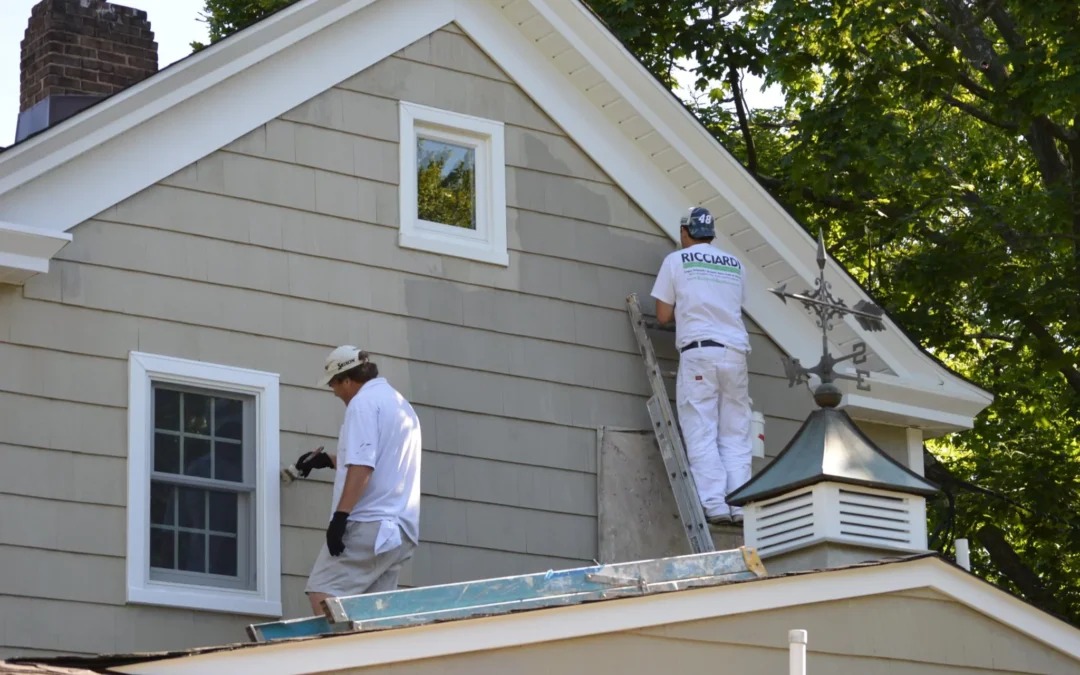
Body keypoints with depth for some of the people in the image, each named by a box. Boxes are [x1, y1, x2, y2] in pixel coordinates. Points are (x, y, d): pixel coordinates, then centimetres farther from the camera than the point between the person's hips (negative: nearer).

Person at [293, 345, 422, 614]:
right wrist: (329, 460, 45)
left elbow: (362, 466, -17)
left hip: (368, 524, -9)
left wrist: (340, 515, -20)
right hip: (400, 529, 9)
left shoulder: (364, 401, -4)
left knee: (323, 594, -13)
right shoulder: (402, 405, 25)